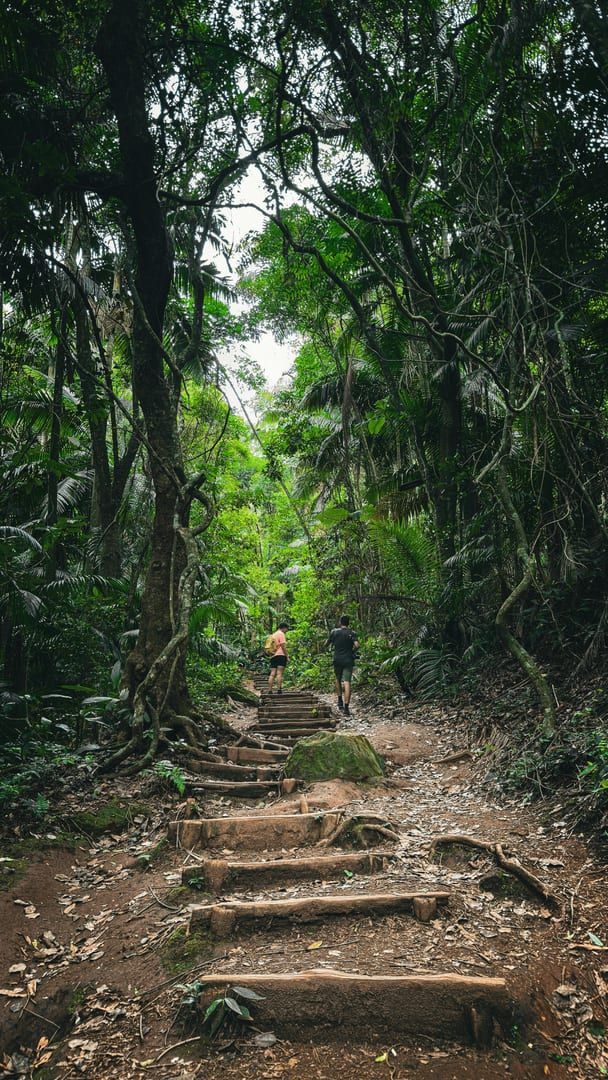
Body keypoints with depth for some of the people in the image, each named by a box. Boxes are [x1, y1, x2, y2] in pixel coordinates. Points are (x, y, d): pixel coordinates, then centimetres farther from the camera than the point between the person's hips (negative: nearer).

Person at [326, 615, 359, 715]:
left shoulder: (334, 632, 0)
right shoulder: (352, 633, -3)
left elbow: (326, 644, 7)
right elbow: (357, 645, -16)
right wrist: (352, 651, 3)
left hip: (337, 660, 2)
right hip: (348, 660, -1)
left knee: (338, 680, 23)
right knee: (347, 682, -6)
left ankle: (340, 701, 23)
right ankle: (346, 707, -12)